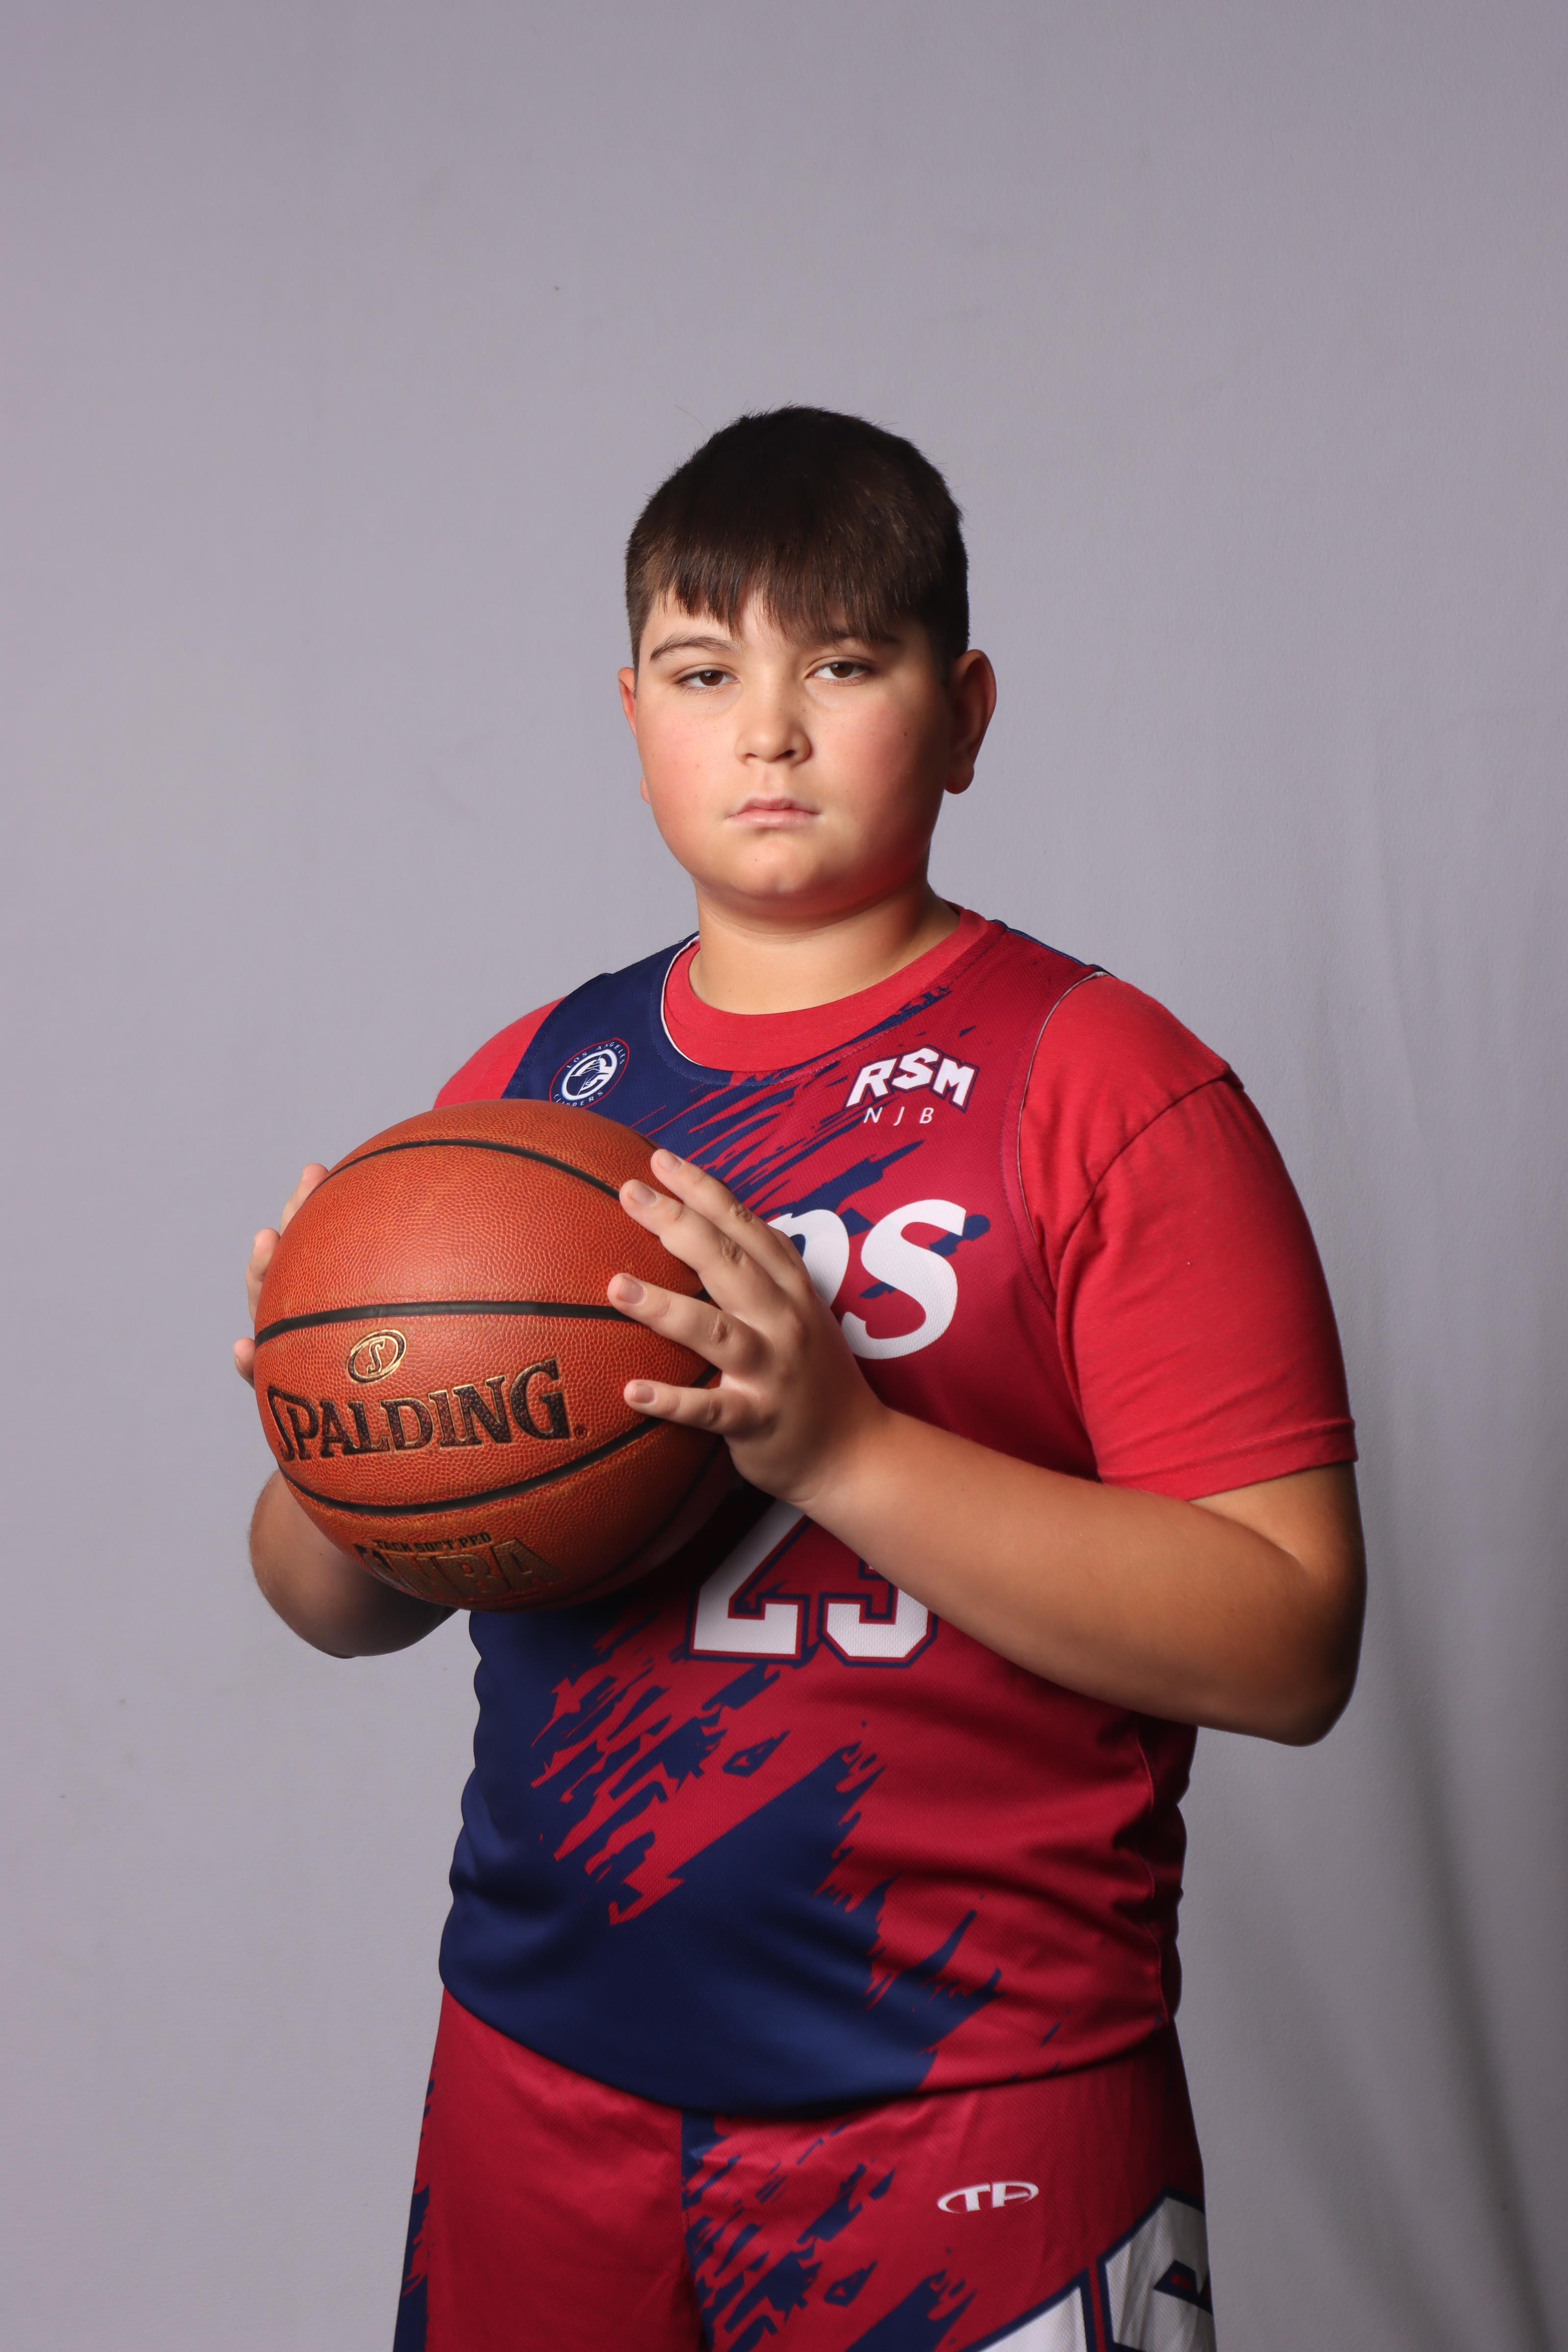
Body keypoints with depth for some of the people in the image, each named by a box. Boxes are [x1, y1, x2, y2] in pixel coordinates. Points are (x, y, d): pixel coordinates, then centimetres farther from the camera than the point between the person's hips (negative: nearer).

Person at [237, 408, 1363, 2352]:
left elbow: (1289, 1644, -16)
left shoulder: (1103, 1086, -9)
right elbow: (340, 1608, 12)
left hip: (970, 2119, -4)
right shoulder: (524, 1088, 6)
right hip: (540, 2076, 4)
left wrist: (839, 1443, -24)